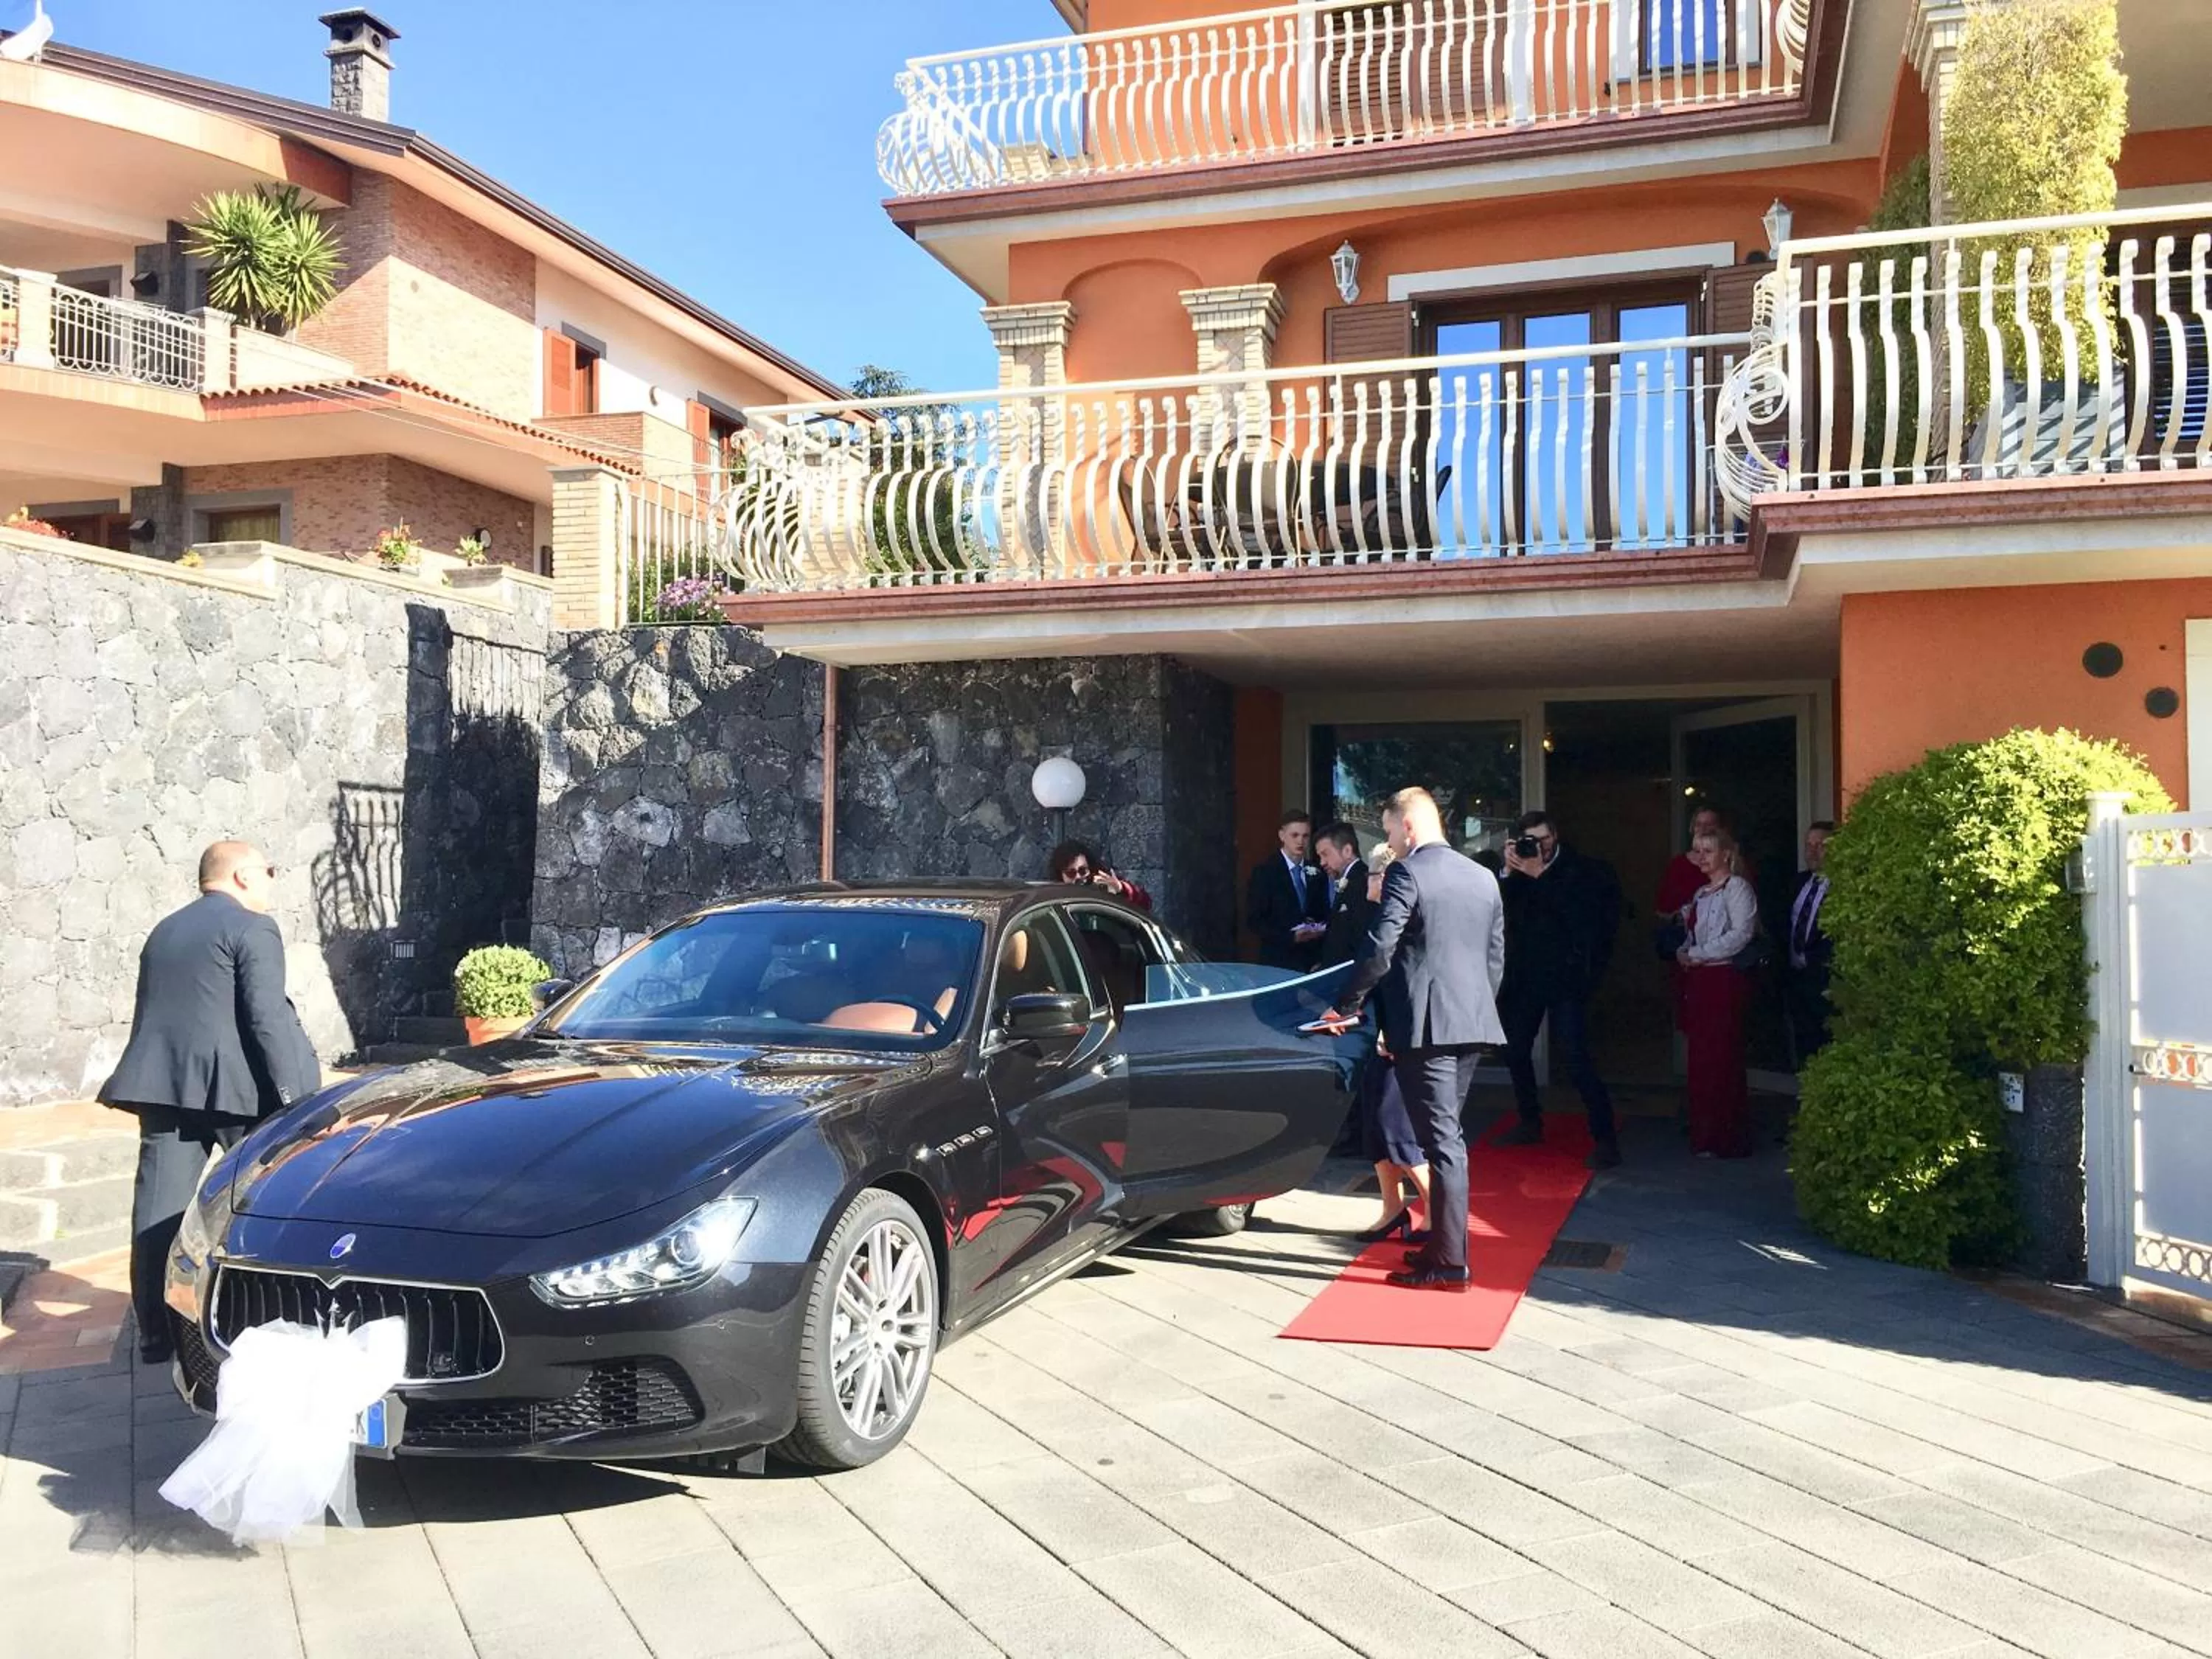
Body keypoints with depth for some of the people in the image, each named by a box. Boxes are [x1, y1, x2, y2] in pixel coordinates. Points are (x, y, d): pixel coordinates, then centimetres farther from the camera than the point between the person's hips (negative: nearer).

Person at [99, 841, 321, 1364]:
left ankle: (157, 1331, 6)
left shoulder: (164, 930, 21)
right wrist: (296, 1094, -13)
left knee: (159, 1206, 4)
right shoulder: (251, 928, -4)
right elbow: (268, 1016, -13)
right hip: (231, 1084, -6)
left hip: (161, 1082, 7)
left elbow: (147, 1013, 22)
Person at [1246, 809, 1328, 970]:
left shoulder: (1316, 873, 11)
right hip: (1279, 962, -4)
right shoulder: (1264, 871, -3)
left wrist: (1321, 930, -5)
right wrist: (1291, 937, -19)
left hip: (1313, 961, 4)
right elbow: (1253, 920, -8)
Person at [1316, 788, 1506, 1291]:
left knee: (1442, 1141, -5)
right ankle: (1443, 1242, 27)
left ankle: (1450, 1263, -1)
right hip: (1471, 1024, 8)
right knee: (1449, 1137, 18)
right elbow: (1496, 958, 16)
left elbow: (1378, 948, -17)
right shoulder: (1483, 877, 13)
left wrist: (1347, 1006, -6)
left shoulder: (1406, 873, -10)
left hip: (1424, 1024, -8)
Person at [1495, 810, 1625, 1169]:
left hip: (1564, 975, -6)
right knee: (1515, 1049, 14)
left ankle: (1605, 1137, -9)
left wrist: (1539, 876, -21)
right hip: (1525, 974, 6)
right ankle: (1530, 1123, 32)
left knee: (1575, 1057, -13)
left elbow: (1576, 913, -20)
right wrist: (1508, 872, -15)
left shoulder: (1580, 869, -6)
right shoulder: (1520, 870, 5)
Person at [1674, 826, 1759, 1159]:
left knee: (1721, 1058, -5)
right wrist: (1683, 952, 5)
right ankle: (1705, 1134, 16)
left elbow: (1742, 933, -18)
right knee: (1701, 1058, 9)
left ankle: (1727, 1139, 2)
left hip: (1724, 978, -8)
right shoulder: (1701, 893, 19)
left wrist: (1697, 954, -15)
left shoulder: (1737, 887, -7)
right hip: (1699, 980, 8)